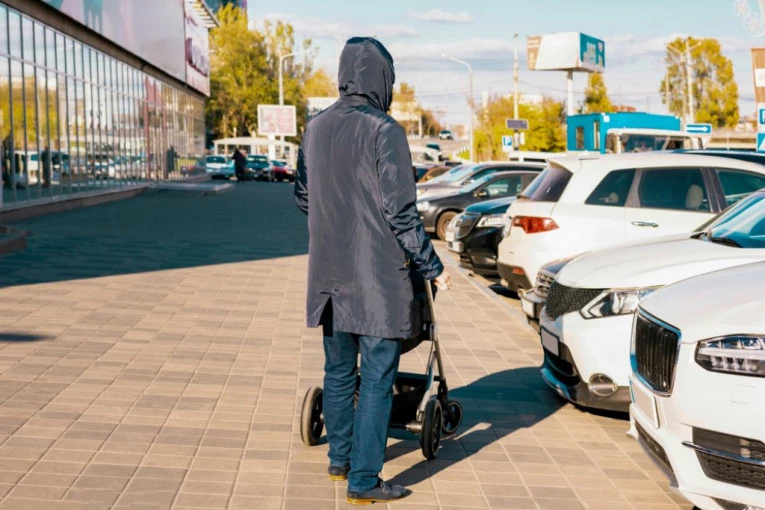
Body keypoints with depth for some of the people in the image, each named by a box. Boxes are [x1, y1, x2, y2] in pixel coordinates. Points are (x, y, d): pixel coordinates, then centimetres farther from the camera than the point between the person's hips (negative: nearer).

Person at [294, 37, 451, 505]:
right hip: (377, 275, -7)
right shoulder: (384, 131, -15)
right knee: (377, 378, 1)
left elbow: (302, 196, 15)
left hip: (329, 274, 7)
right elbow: (401, 211, -16)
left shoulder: (316, 128, 5)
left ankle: (340, 459, 31)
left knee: (338, 371, 18)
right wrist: (432, 267, -6)